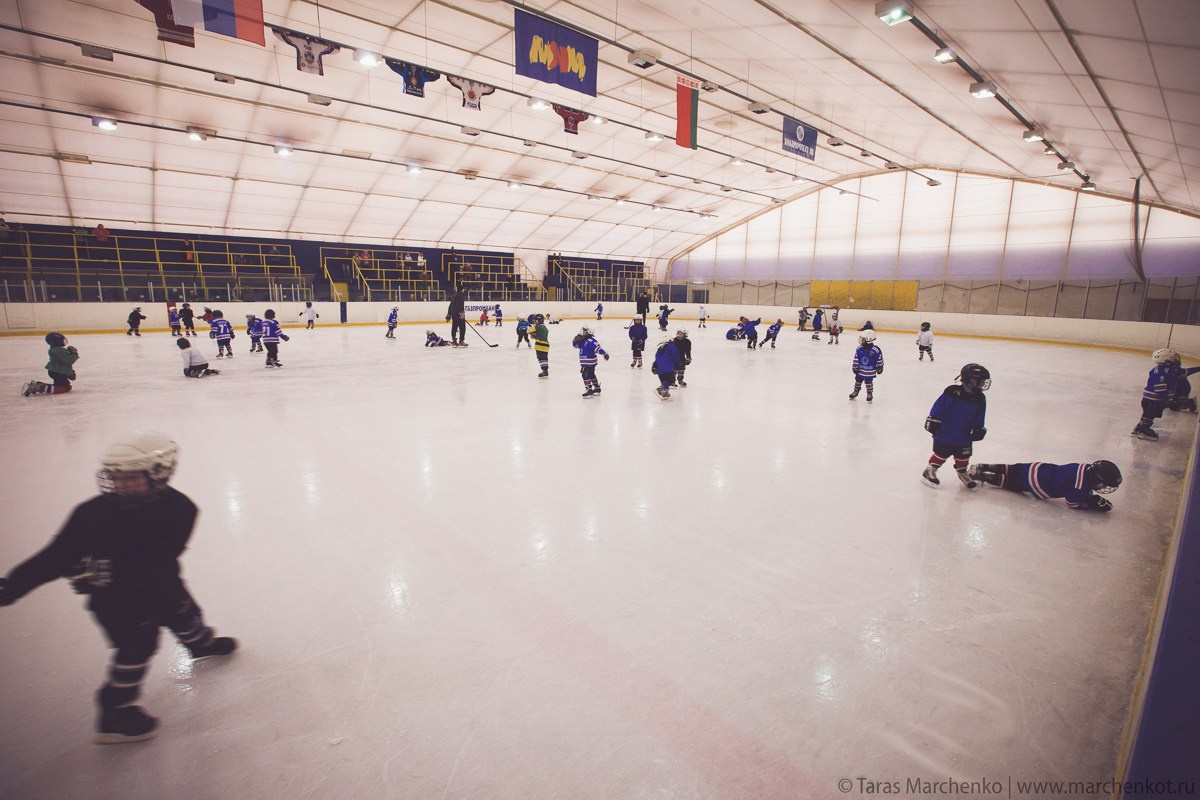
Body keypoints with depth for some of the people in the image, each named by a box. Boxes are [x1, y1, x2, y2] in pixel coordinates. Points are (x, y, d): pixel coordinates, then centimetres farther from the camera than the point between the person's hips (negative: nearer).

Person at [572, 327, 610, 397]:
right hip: (585, 362, 10)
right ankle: (597, 388, 34)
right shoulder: (582, 341, 7)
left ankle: (589, 390, -8)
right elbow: (575, 345, 12)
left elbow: (597, 348, -27)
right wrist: (576, 339, -8)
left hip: (590, 362, -10)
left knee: (586, 375, -12)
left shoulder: (591, 341, -20)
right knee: (591, 375, 20)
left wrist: (604, 353, -36)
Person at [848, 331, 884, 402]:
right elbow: (856, 358, 0)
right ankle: (855, 391, 35)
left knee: (869, 382, 5)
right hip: (860, 370, 4)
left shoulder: (875, 350, -20)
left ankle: (869, 393, 23)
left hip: (870, 371, -4)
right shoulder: (859, 349, -10)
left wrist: (880, 368, -1)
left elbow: (879, 359, -8)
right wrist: (855, 366, -2)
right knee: (858, 380, 16)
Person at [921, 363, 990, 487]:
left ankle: (962, 472, 40)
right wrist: (933, 422, -15)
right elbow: (938, 408, -17)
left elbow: (978, 419, 10)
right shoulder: (952, 393, -22)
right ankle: (930, 470, 21)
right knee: (941, 454, 5)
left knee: (963, 456, 19)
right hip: (945, 434, -6)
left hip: (964, 436, 6)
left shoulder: (980, 400, -2)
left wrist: (979, 429, 5)